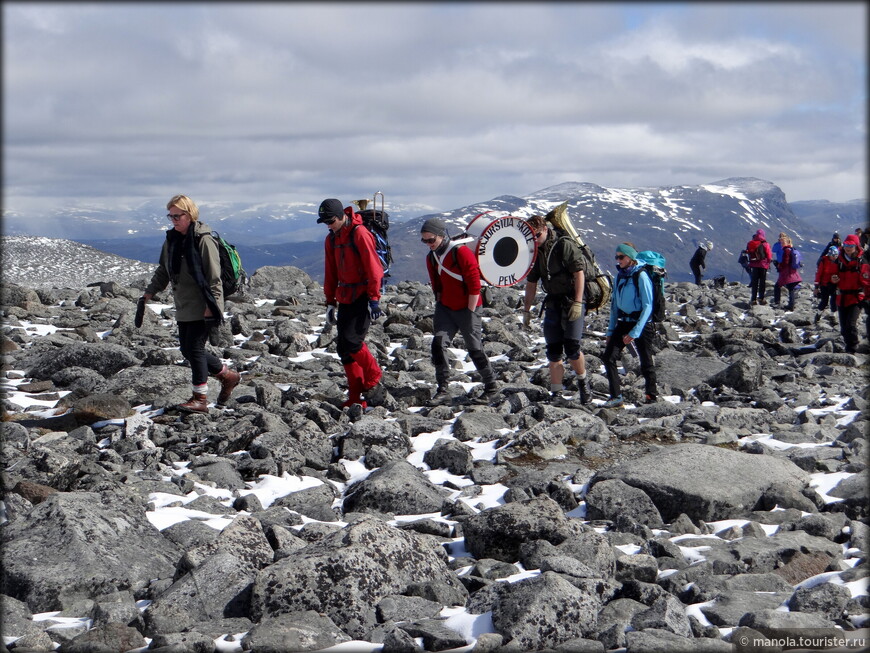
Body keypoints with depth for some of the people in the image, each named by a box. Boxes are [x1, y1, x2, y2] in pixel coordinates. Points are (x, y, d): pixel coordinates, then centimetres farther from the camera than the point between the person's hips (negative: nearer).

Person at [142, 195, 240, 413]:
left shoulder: (203, 240, -13)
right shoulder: (172, 239, 11)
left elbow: (213, 275, -16)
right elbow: (163, 270, 20)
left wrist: (211, 304, -19)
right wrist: (151, 291, 9)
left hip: (201, 307, -9)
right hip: (183, 306, 9)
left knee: (194, 348, -9)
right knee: (187, 349, 10)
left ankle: (200, 398, 0)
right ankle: (227, 375, 26)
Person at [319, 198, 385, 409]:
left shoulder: (359, 233, -12)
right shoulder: (331, 239, 12)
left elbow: (373, 268, -14)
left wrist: (374, 299, -16)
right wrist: (330, 302, 16)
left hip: (363, 296, -8)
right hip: (345, 298, 8)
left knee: (352, 341, -18)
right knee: (343, 349, 3)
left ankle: (373, 381, 3)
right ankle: (357, 397, 9)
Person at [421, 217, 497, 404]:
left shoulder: (461, 252, -17)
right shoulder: (431, 257, 4)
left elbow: (474, 285, -16)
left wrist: (470, 312, -14)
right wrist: (439, 306, 11)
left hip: (466, 309, -6)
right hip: (445, 308, 6)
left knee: (475, 350, 1)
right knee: (438, 344, -10)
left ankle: (491, 386, 19)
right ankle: (442, 389, -5)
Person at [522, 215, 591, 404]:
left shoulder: (564, 245, -10)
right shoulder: (534, 253, 9)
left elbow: (579, 273, -12)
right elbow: (531, 284, 18)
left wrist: (577, 303, -18)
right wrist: (526, 310, 16)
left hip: (572, 301, -6)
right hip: (552, 303, 6)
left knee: (571, 347, -15)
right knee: (553, 352, 2)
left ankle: (582, 381, 10)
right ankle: (556, 393, 9)